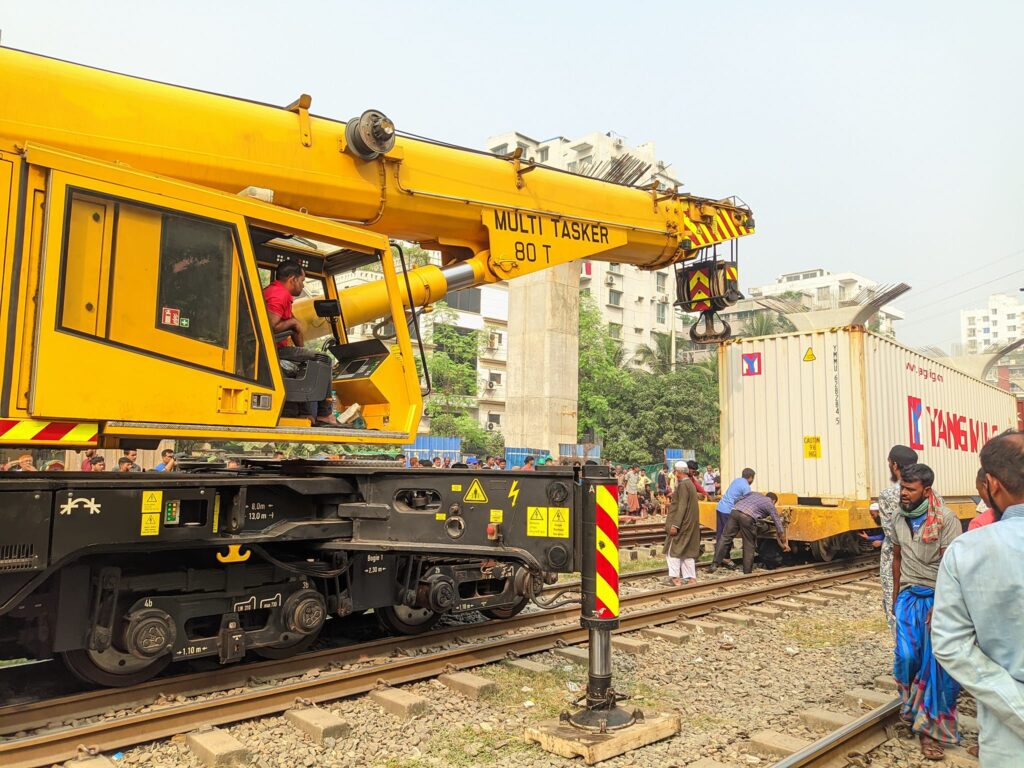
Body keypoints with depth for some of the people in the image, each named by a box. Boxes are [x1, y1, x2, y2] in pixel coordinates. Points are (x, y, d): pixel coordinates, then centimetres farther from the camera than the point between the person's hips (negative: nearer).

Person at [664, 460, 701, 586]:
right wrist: (672, 504, 31)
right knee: (687, 550, 12)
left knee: (673, 550, -2)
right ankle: (691, 578, 13)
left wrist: (675, 525, -22)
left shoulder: (683, 485, -17)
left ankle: (676, 578, -4)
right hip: (690, 524, 9)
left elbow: (682, 506, -22)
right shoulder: (690, 484, 11)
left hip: (682, 524, -9)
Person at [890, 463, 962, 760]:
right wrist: (896, 596, 17)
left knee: (936, 664, 0)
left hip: (938, 597, -3)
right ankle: (913, 711, 20)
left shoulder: (946, 519, -14)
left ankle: (930, 728, 14)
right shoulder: (899, 519, 4)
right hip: (909, 596, 4)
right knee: (907, 655, -6)